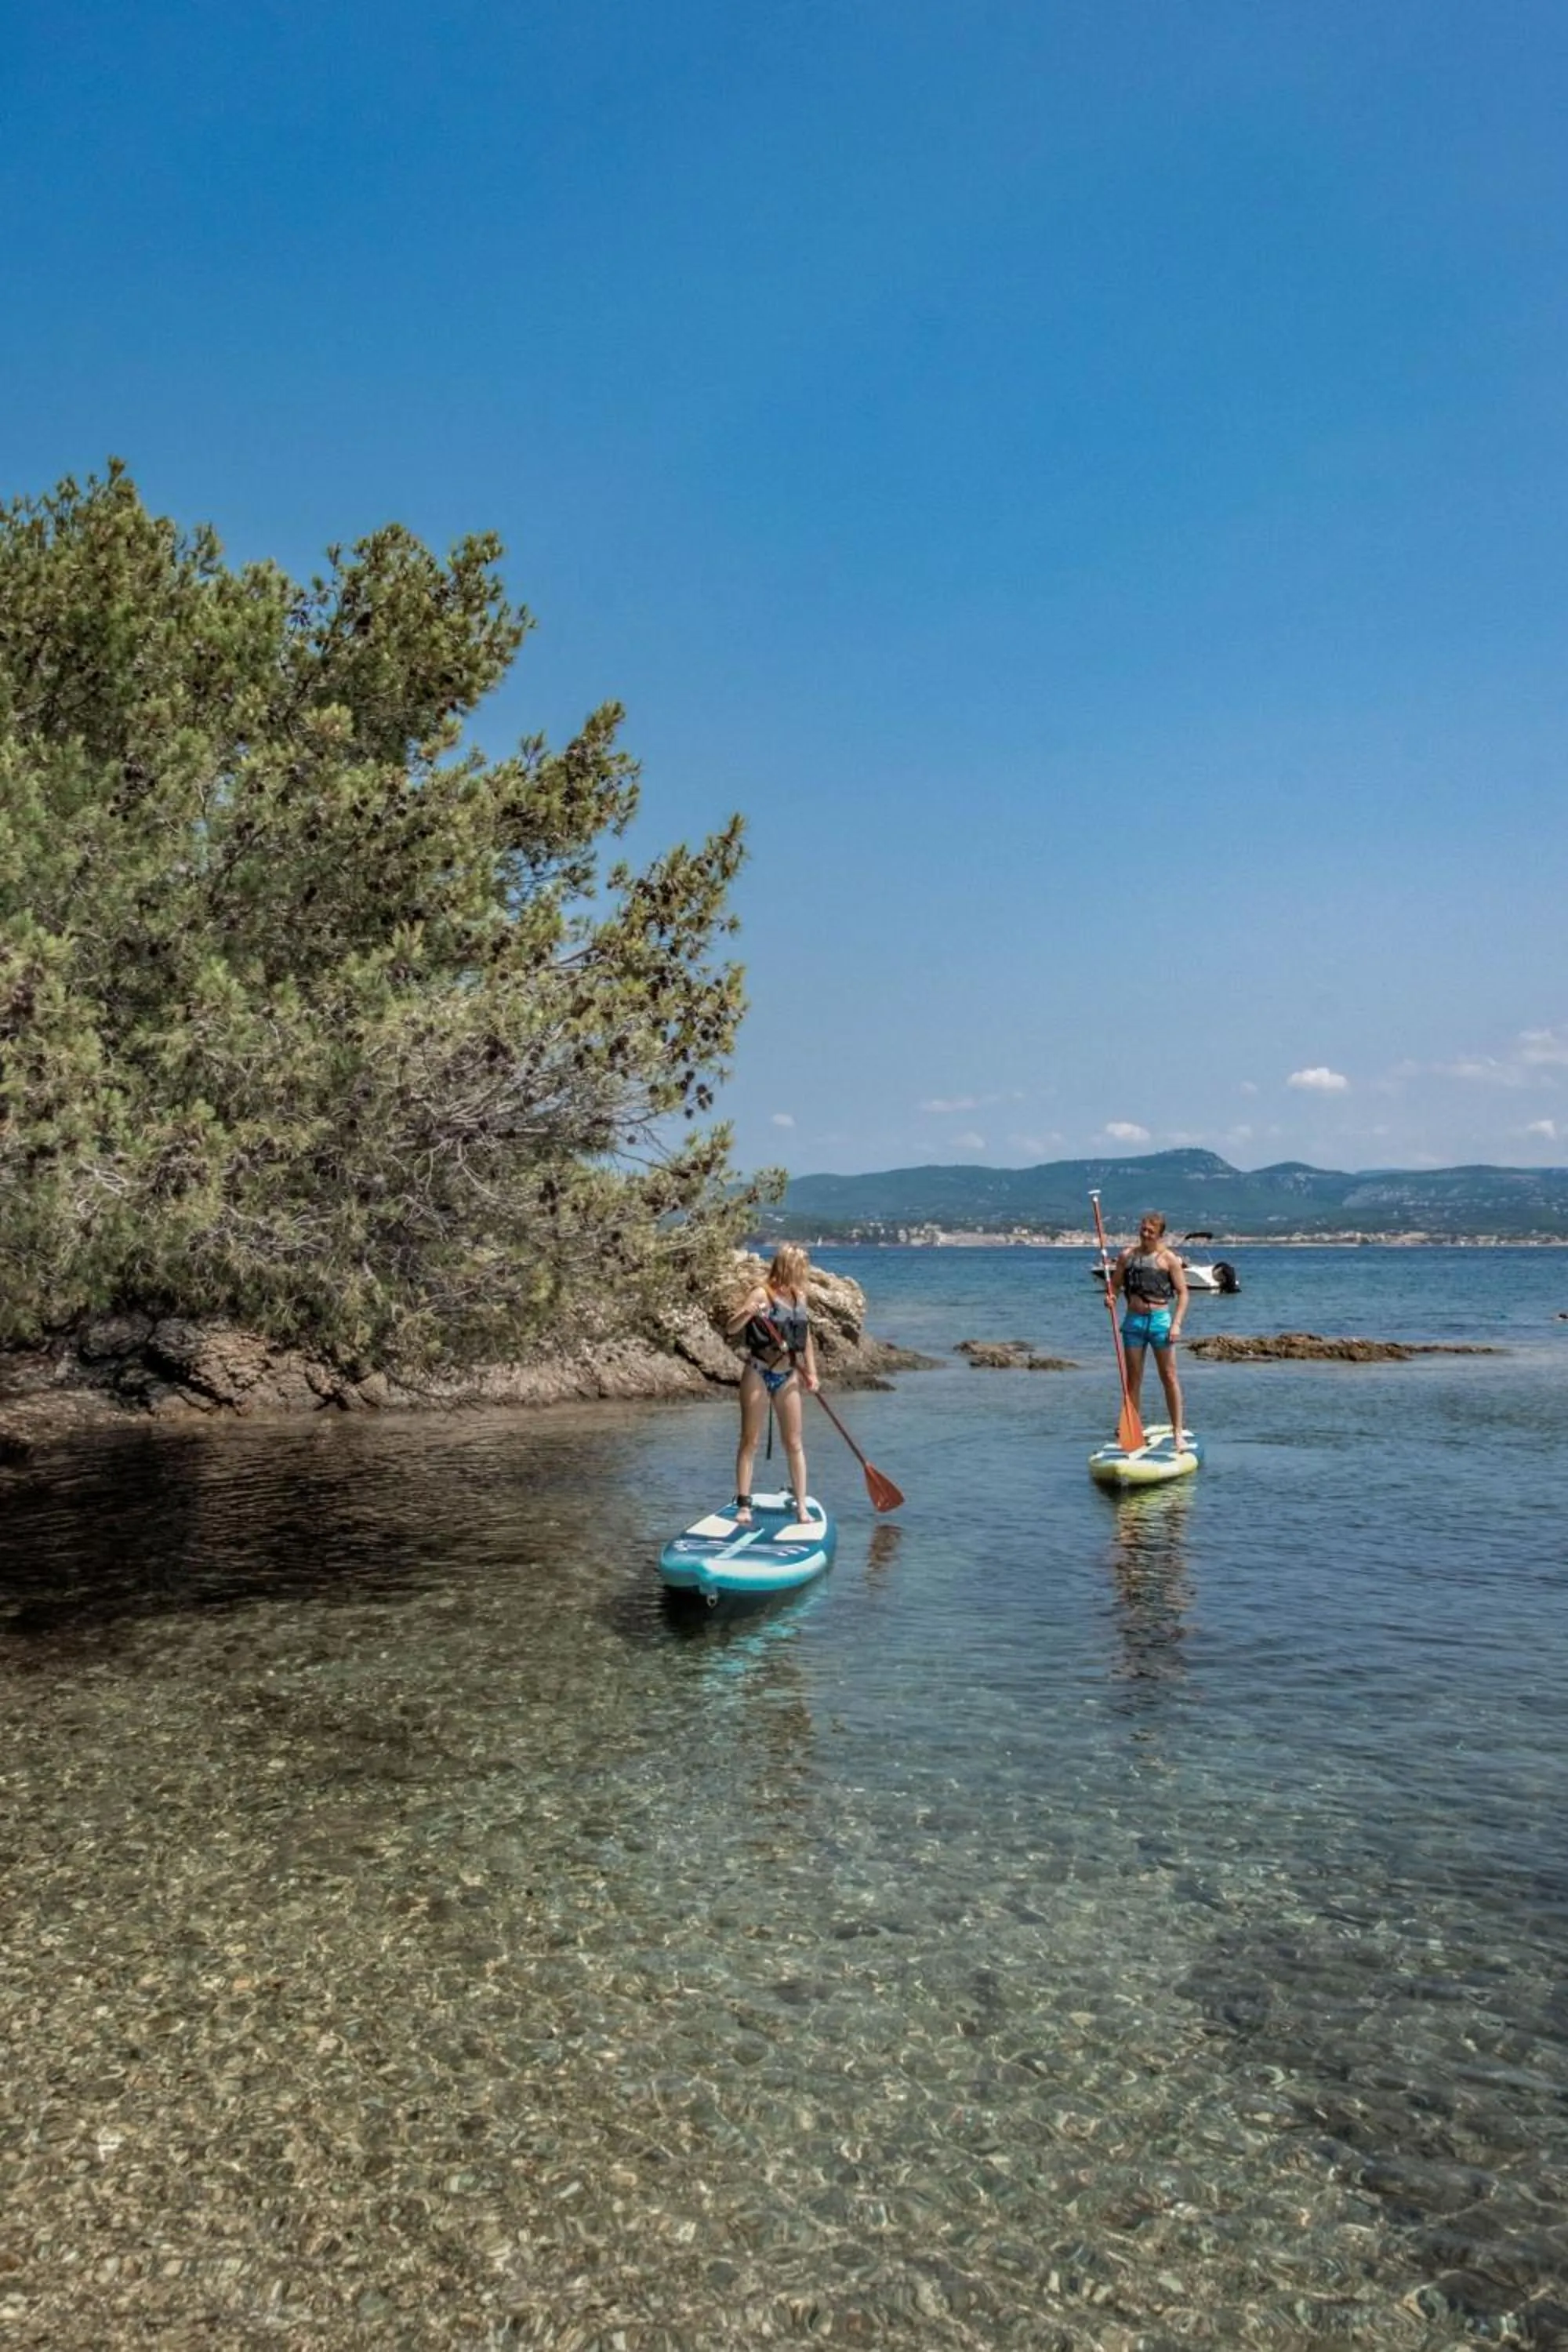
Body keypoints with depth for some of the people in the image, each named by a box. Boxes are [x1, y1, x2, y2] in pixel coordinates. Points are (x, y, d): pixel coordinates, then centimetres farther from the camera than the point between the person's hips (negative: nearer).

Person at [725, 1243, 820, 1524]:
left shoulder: (800, 1296, 7)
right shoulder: (762, 1294, -11)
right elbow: (732, 1328, -16)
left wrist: (811, 1373, 10)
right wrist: (748, 1313, -36)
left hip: (788, 1376, 5)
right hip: (759, 1374, -5)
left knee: (794, 1443, 6)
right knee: (750, 1441, 1)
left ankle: (801, 1506, 11)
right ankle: (743, 1505, 6)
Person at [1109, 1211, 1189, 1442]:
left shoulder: (1169, 1258, -2)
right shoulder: (1127, 1255, 6)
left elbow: (1182, 1292, -2)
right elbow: (1115, 1284, 13)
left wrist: (1176, 1323, -11)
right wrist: (1111, 1297, -10)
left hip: (1160, 1320, -3)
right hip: (1133, 1320, 3)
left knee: (1169, 1377, 0)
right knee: (1133, 1378, 8)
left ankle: (1177, 1432, 7)